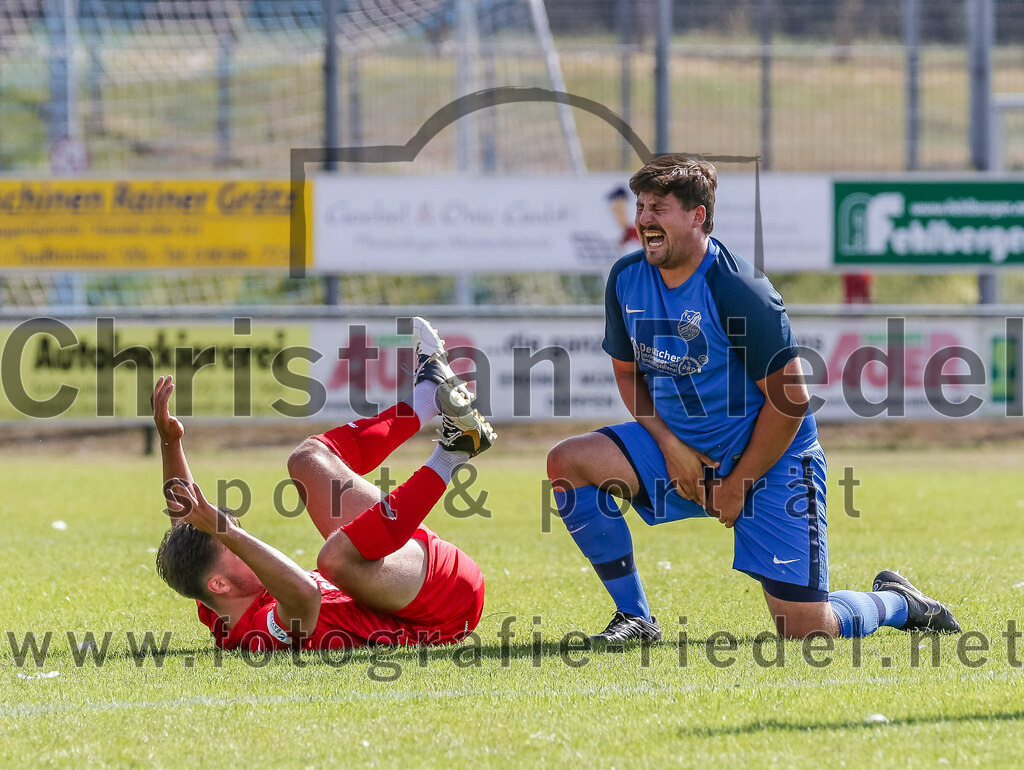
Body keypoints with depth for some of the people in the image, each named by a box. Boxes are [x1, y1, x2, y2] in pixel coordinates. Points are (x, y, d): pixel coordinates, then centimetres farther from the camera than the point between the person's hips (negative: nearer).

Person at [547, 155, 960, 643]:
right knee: (568, 462, -14)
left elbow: (789, 401, -19)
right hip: (681, 449, 6)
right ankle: (635, 618, -4)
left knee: (806, 629, -12)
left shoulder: (739, 291, -23)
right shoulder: (627, 279, -3)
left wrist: (737, 485, -15)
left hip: (770, 458, -6)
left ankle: (895, 602, 24)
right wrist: (669, 446, -6)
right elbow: (628, 371, 10)